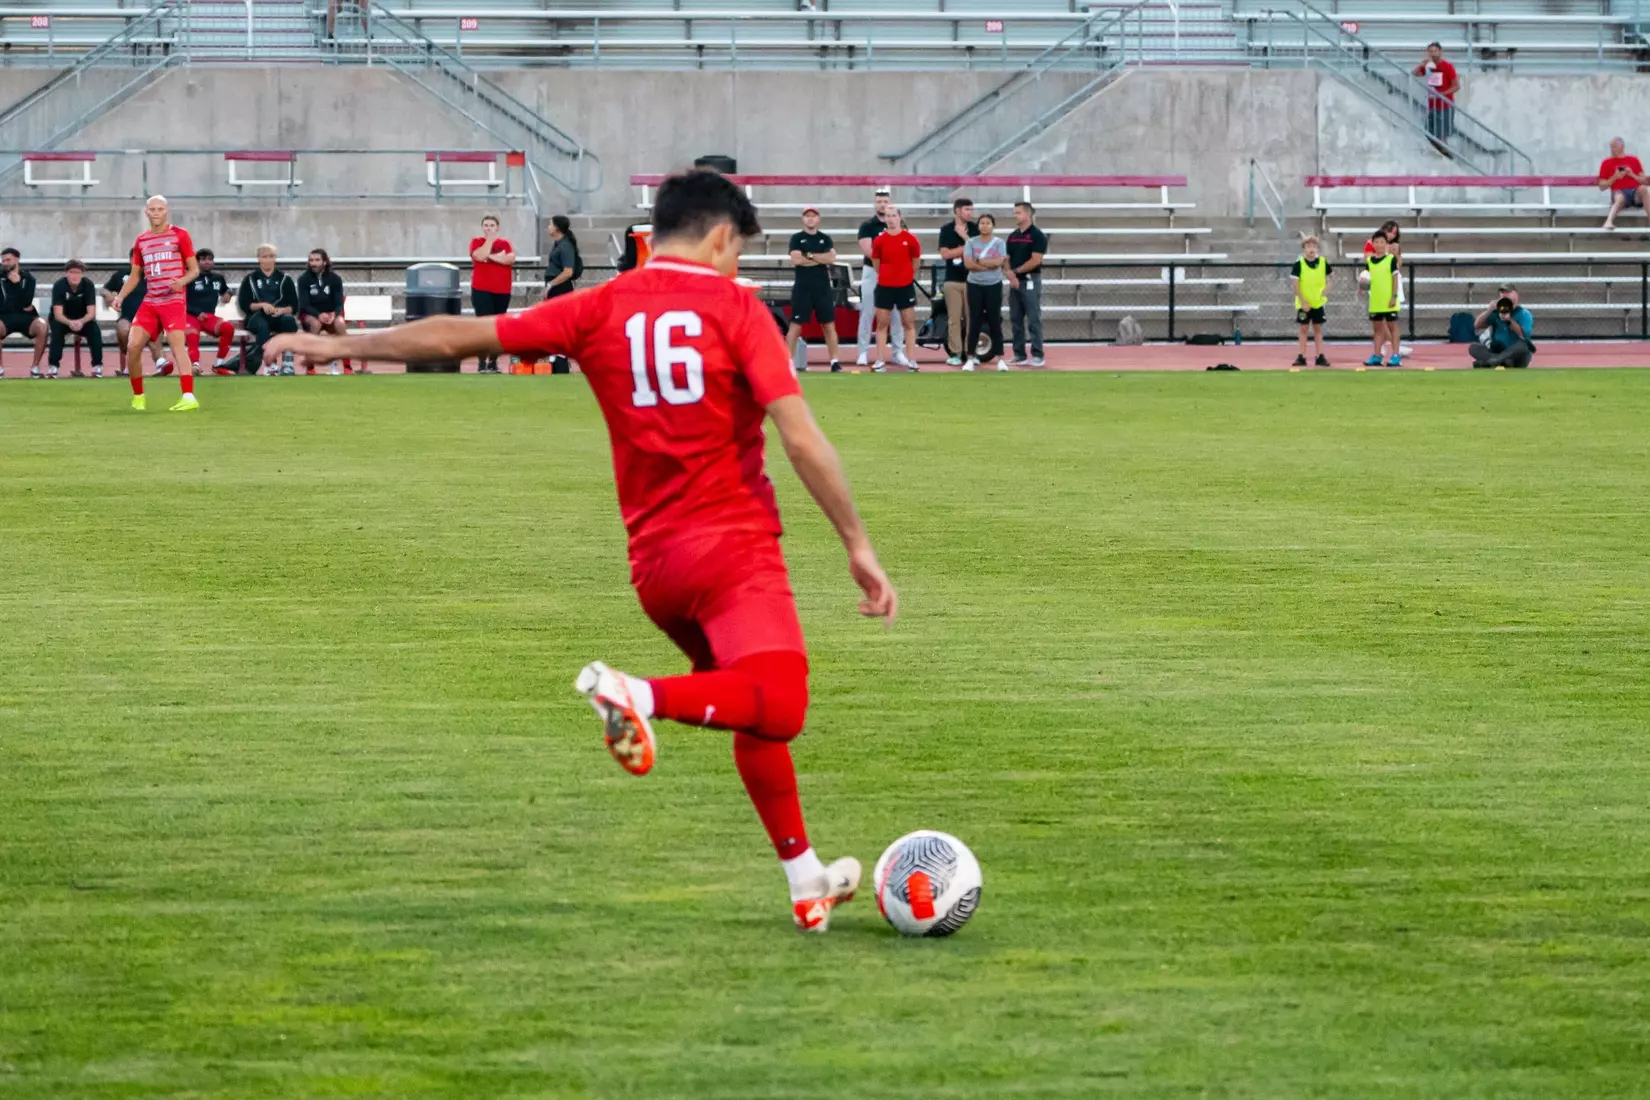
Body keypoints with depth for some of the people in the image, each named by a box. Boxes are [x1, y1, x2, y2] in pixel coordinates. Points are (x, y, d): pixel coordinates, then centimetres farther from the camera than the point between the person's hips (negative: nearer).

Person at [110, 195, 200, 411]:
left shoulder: (179, 235, 1)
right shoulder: (141, 241, 14)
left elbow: (195, 270, 1)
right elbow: (134, 275, 20)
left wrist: (182, 281, -21)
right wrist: (120, 296, 4)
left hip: (173, 301, -5)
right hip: (150, 302, 5)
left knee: (177, 345, -20)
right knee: (133, 346, -5)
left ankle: (189, 397, -28)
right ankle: (138, 397, 12)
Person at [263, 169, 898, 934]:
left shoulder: (601, 311, 7)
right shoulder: (735, 309, -3)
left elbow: (458, 335, 11)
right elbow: (801, 439, -11)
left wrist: (340, 346, 21)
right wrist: (858, 546, -7)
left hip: (653, 558, 6)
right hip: (733, 545, -6)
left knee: (756, 709, 20)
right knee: (777, 707, -20)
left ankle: (807, 881, 21)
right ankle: (639, 695, -36)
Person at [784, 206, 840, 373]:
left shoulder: (825, 239, 11)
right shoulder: (796, 238, 3)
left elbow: (831, 257, -5)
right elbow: (796, 259, -12)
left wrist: (810, 256, -9)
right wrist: (821, 259, -7)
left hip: (823, 287, 3)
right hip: (803, 287, -3)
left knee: (829, 324, 2)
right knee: (796, 325, -4)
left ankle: (834, 361, 4)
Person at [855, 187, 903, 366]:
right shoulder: (867, 225, 0)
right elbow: (867, 250, -10)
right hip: (872, 272, -2)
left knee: (897, 314, 4)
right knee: (867, 314, -2)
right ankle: (863, 352, 0)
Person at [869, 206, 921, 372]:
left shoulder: (909, 238, -5)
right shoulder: (880, 240, -2)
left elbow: (916, 259, 6)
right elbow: (875, 260, 8)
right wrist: (883, 275, 12)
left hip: (905, 286, -1)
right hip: (885, 286, 1)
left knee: (909, 323, 3)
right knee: (882, 323, 3)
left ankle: (911, 361, 7)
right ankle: (879, 362, 7)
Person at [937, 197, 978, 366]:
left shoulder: (974, 229, 6)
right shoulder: (946, 230, 0)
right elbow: (945, 254, -8)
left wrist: (964, 236, -13)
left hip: (972, 279, 2)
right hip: (953, 280, -2)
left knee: (972, 317, 0)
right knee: (954, 318, -1)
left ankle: (970, 352, 6)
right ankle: (954, 354, 3)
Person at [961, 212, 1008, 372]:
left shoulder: (999, 243, 1)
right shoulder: (971, 243, 2)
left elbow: (998, 262, -14)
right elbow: (968, 264, -11)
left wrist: (979, 261, -9)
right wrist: (990, 265, -12)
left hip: (993, 286, -1)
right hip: (975, 285, 1)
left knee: (995, 322, 2)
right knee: (974, 322, 2)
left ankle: (1000, 359, 6)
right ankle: (971, 359, 7)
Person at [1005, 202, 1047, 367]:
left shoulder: (1037, 236, -6)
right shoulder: (1013, 236, 14)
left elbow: (1035, 260, -13)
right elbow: (1007, 259, 12)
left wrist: (1017, 270, -8)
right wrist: (1010, 274, -7)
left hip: (1030, 281, -7)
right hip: (1014, 281, 7)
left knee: (1033, 320, -6)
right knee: (1015, 320, 7)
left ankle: (1037, 355, -5)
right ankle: (1019, 355, 12)